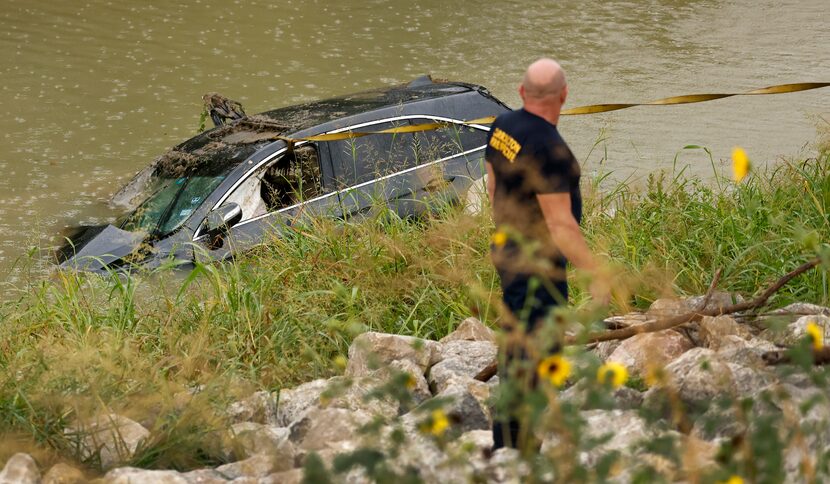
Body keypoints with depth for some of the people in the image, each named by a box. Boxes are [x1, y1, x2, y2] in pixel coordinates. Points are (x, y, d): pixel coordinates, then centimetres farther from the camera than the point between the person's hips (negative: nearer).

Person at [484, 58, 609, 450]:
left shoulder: (503, 126, 1)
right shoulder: (548, 150, -26)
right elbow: (560, 224, -25)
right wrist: (595, 275, -18)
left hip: (508, 250, 10)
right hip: (537, 265, -10)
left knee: (518, 345, 20)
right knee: (531, 355, -2)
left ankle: (519, 442, 32)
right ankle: (508, 446, 3)